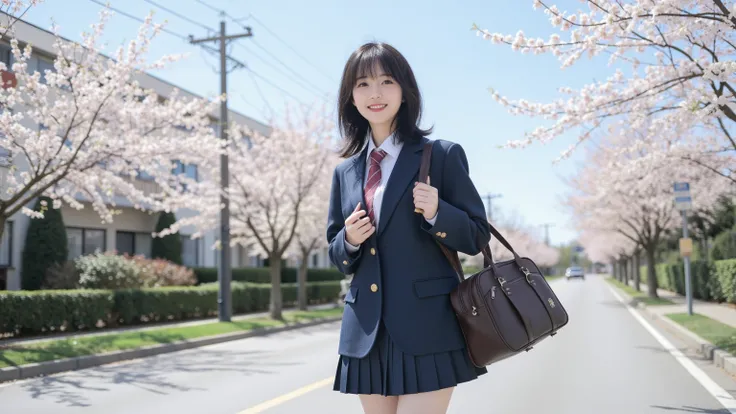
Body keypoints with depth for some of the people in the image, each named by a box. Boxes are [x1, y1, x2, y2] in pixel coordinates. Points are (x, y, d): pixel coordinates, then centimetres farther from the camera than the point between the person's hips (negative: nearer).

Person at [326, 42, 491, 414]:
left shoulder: (442, 156, -2)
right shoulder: (345, 171, 11)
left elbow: (478, 237, -1)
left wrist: (436, 213, -19)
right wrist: (349, 239, -6)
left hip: (427, 331, -4)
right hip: (367, 334, 5)